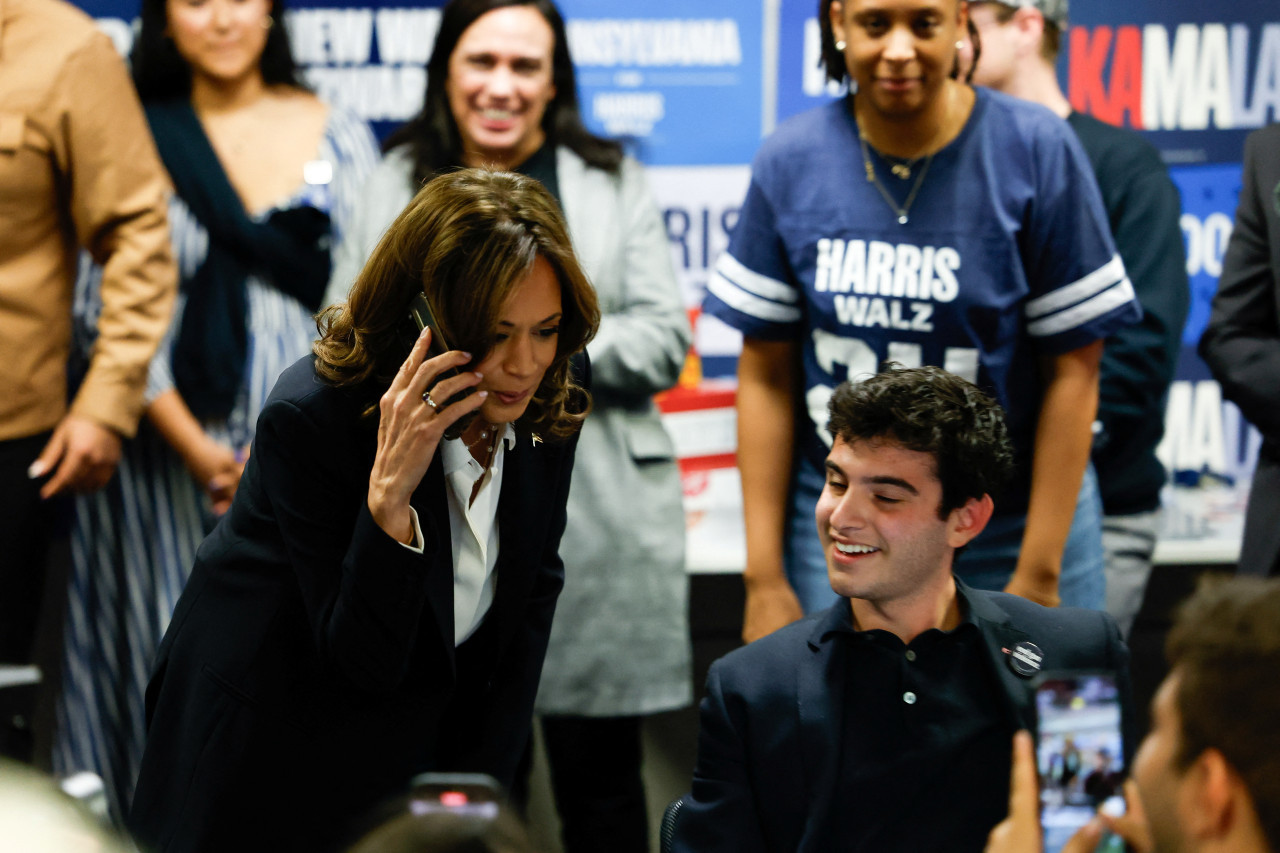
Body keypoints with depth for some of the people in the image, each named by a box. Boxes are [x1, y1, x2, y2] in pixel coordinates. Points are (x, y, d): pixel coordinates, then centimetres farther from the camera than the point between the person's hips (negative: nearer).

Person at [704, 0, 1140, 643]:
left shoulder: (1035, 151, -9)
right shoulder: (790, 161, -2)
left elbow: (1072, 371, -7)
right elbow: (766, 377, 1)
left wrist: (1039, 575, -8)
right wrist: (764, 578, -1)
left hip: (1009, 534, -1)